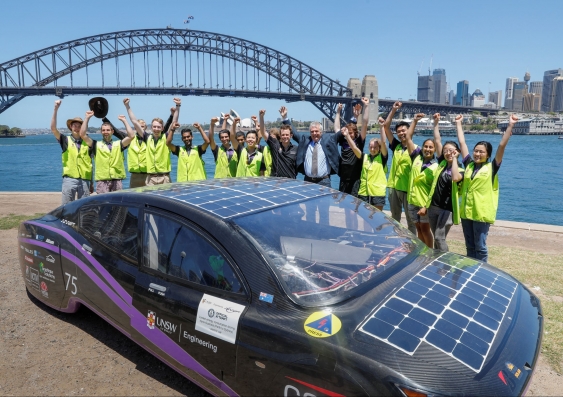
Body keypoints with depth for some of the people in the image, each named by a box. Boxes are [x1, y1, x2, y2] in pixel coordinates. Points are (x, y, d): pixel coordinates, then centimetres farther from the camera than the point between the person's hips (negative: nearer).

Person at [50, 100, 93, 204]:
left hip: (84, 179, 2)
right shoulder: (66, 140, 6)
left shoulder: (87, 142, 9)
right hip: (69, 179, -2)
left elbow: (90, 162, 11)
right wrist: (55, 109, -16)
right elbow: (53, 128, -9)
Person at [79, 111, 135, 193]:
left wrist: (124, 121, 4)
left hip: (117, 180, 1)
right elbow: (82, 135, 3)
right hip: (102, 181, -1)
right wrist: (87, 118, 3)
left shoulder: (118, 144, 13)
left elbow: (131, 136, 1)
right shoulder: (96, 145, 12)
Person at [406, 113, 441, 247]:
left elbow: (438, 142, -10)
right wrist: (415, 121, 1)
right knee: (419, 228, 14)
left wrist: (436, 123, -6)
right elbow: (408, 138, 4)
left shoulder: (437, 165, -6)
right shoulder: (416, 157, 3)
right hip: (413, 200, 4)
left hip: (426, 202, -4)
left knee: (425, 228, 4)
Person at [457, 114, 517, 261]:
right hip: (466, 212, 4)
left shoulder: (492, 168, -2)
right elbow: (462, 143, 12)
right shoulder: (469, 164, 7)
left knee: (480, 247, 4)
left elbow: (502, 146, -9)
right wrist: (458, 123, 16)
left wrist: (510, 126, -12)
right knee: (470, 246, 15)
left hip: (482, 213, -4)